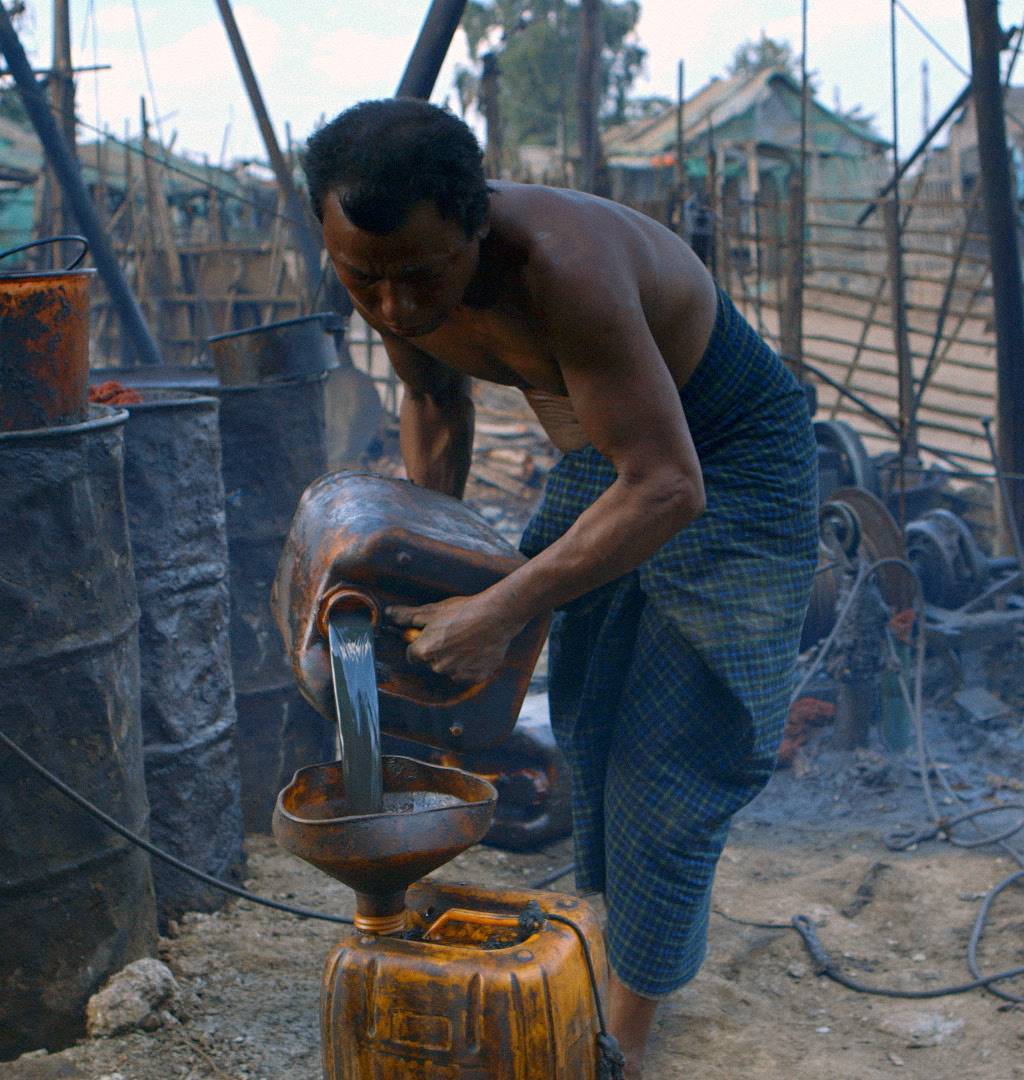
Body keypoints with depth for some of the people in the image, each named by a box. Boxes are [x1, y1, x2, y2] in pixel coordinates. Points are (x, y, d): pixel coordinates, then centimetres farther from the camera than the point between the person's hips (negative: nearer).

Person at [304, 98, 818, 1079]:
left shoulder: (559, 263, -40)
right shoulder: (393, 266, -16)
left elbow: (667, 488, -37)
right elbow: (434, 401, 7)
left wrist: (499, 610, -35)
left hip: (728, 460, -7)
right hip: (599, 454, 7)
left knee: (669, 758, -6)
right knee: (588, 720, 16)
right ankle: (615, 933, 38)